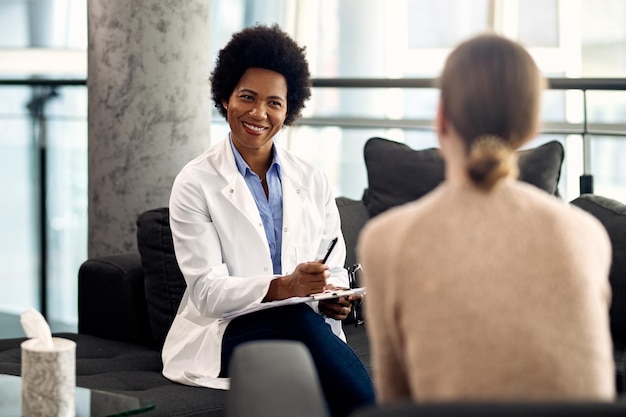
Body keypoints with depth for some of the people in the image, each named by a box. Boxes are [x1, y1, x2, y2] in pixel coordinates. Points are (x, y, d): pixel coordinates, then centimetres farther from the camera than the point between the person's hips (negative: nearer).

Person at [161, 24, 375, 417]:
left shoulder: (314, 182, 13)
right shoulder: (196, 184, 1)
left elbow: (335, 272, 13)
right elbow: (208, 292, -8)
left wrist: (334, 298, -12)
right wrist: (283, 287, -25)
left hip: (303, 327, 3)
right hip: (222, 334, -3)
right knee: (299, 320, -34)